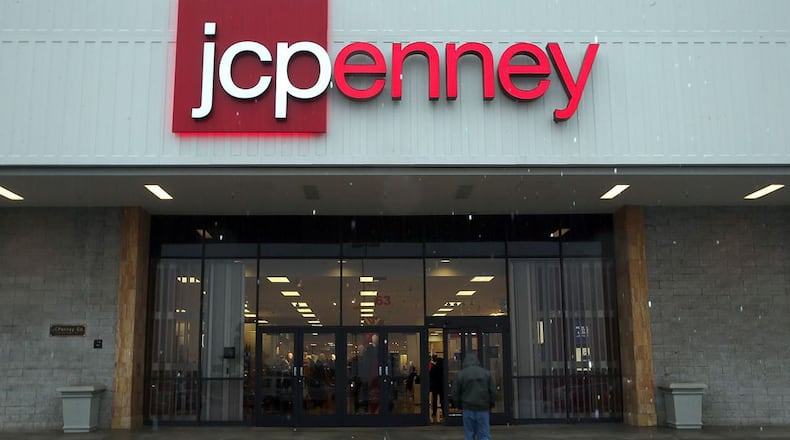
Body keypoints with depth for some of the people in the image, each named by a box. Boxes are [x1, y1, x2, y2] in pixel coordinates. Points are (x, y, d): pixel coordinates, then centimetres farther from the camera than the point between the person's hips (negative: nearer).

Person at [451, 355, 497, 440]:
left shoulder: (461, 374, 0)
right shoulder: (486, 373, 3)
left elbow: (455, 394, 2)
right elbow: (493, 391, 3)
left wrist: (460, 406, 17)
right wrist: (490, 405, 17)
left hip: (468, 409, 0)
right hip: (483, 409, 1)